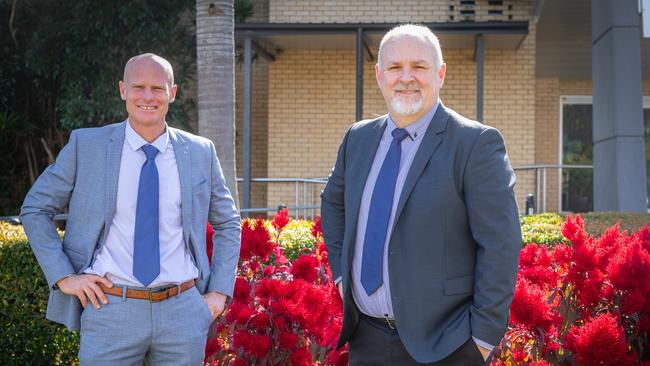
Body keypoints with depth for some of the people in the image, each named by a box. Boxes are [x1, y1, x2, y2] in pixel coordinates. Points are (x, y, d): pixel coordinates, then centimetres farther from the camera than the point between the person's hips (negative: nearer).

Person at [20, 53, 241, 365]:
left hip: (183, 312, 2)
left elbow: (228, 224, 16)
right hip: (110, 308, -1)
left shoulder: (201, 153, 6)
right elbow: (34, 209, 7)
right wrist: (63, 276, -3)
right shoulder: (86, 145, 1)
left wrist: (220, 293, 6)